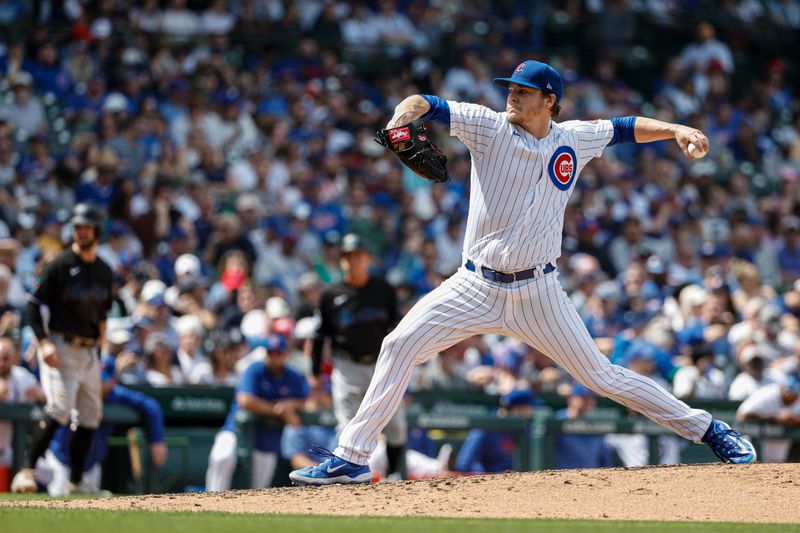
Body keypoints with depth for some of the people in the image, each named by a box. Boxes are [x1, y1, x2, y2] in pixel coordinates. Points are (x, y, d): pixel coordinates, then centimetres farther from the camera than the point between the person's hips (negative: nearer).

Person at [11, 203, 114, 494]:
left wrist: (100, 337, 13)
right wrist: (44, 342, -19)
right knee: (59, 410, -21)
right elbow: (33, 305, -9)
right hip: (61, 348, -7)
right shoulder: (60, 266, -8)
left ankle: (75, 483, 14)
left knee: (90, 416, 7)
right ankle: (28, 471, -18)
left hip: (89, 351, 7)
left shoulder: (104, 271, 11)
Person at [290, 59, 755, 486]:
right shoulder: (489, 126, -4)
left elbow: (626, 128, 14)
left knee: (599, 375, 0)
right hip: (476, 287, 1)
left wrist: (677, 130, -2)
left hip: (538, 292, 0)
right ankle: (351, 459, -6)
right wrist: (404, 116, -37)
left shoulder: (574, 139, 2)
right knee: (399, 345, -11)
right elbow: (428, 105, -15)